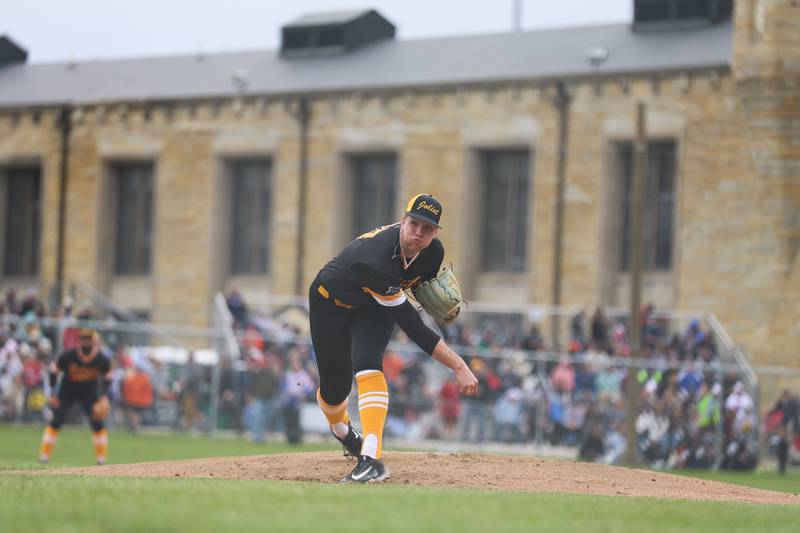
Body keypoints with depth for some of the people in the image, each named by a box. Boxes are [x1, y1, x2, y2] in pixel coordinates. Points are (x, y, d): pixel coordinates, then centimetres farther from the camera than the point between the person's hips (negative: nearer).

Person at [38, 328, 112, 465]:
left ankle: (101, 458, 4)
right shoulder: (67, 356, -28)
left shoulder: (102, 360, -23)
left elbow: (106, 378, -4)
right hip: (68, 390, -1)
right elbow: (54, 370, -11)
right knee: (56, 421, -7)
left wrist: (104, 398, -14)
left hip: (90, 391, 1)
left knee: (98, 423, -8)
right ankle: (44, 455, 1)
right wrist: (53, 393, -11)